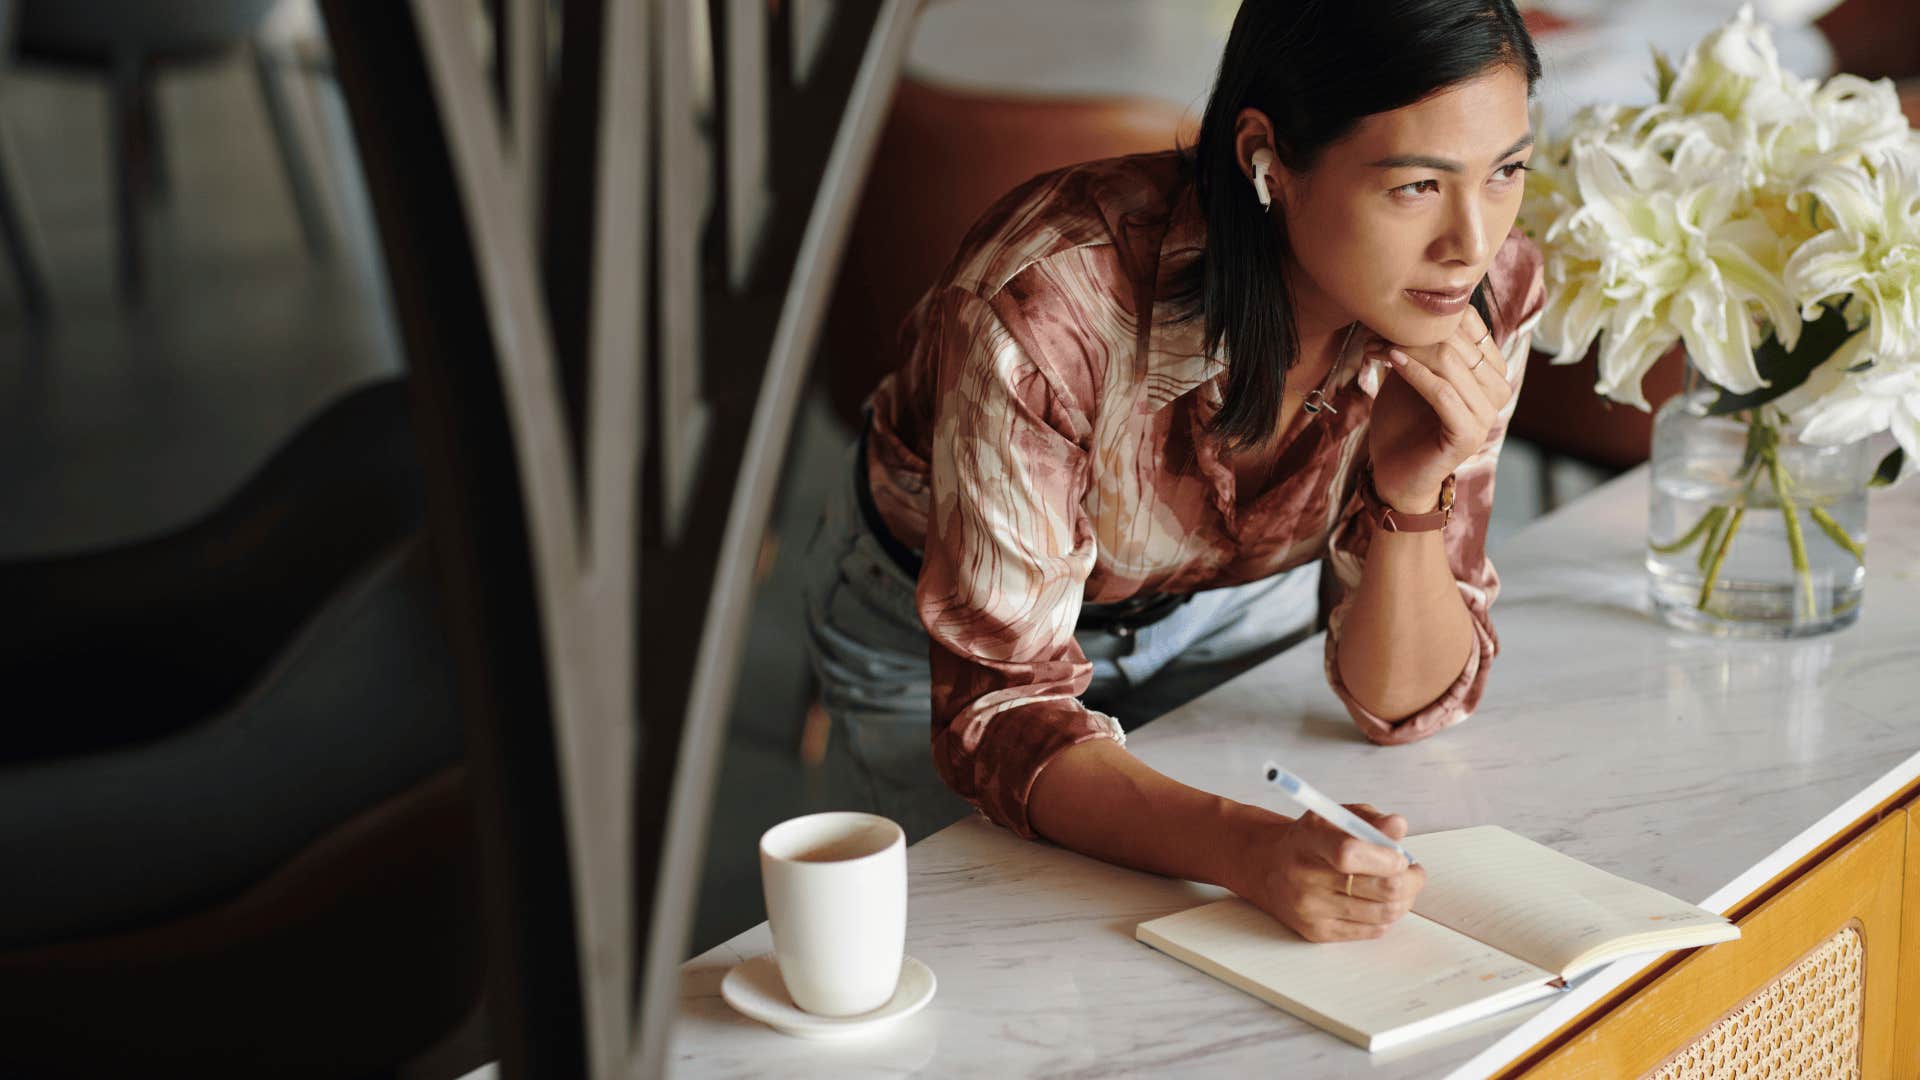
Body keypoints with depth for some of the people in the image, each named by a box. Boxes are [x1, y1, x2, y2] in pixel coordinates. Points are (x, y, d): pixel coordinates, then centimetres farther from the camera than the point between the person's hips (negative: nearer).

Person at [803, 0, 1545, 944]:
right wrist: (1246, 848, -52)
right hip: (939, 621, -3)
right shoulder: (1047, 302, -41)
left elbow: (1406, 703, -18)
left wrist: (1413, 491, -38)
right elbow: (1003, 708, -35)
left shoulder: (1487, 297, -27)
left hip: (1230, 596, 3)